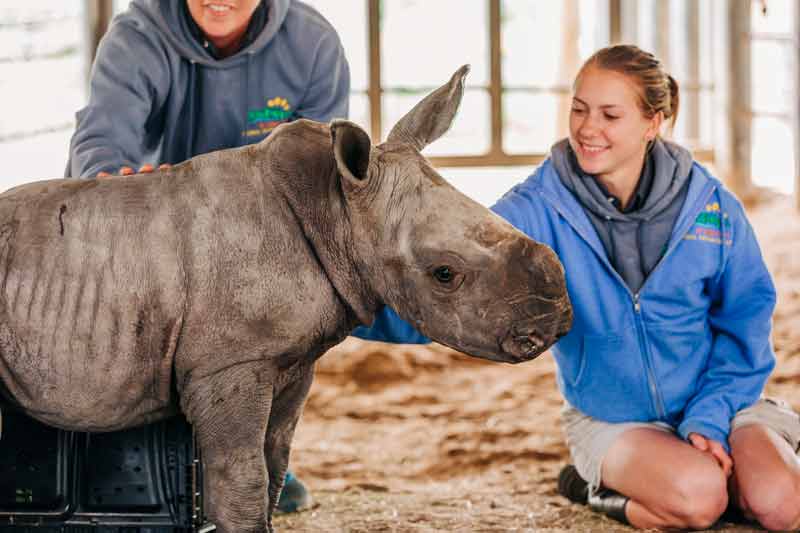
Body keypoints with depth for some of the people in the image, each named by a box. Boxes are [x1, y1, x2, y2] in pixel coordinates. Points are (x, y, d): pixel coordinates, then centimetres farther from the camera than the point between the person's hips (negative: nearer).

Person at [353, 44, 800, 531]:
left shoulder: (711, 204, -9)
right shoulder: (539, 209, -14)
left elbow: (746, 320, -1)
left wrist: (708, 417, -13)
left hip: (718, 401, 2)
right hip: (610, 418, -2)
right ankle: (595, 486, 1)